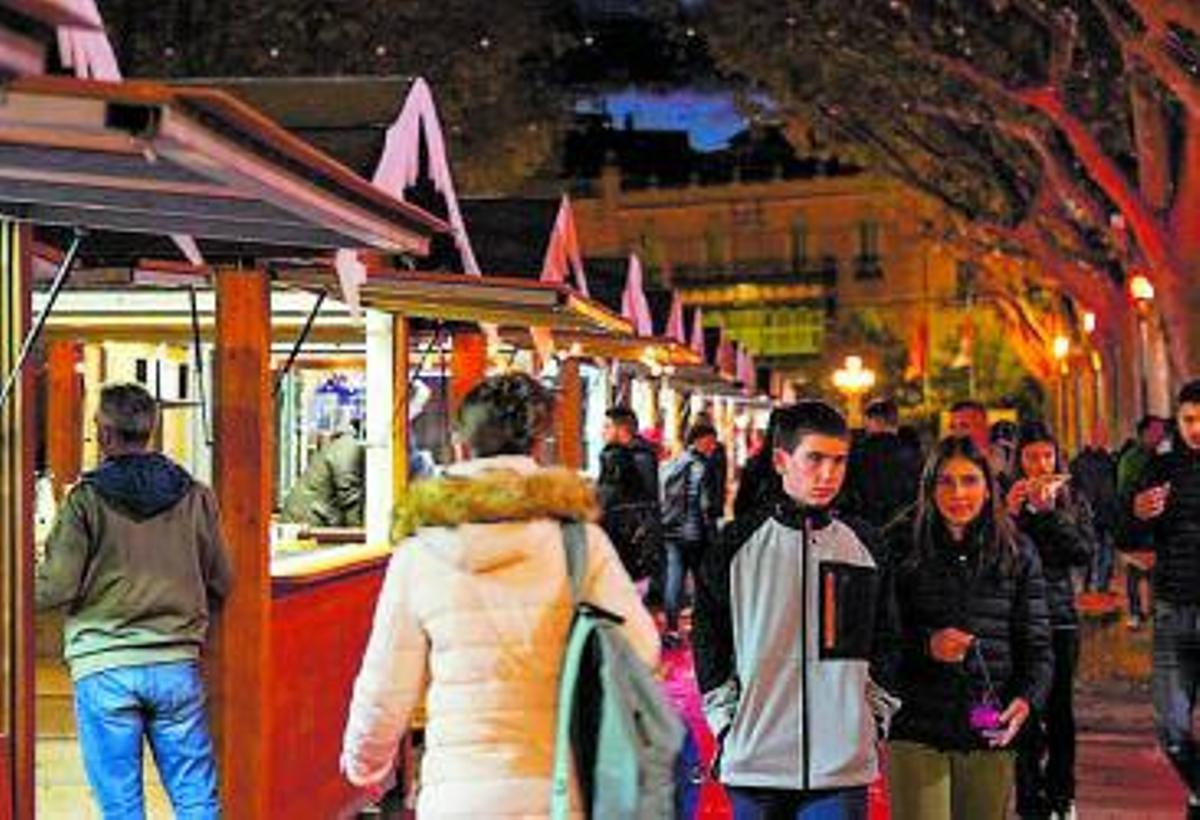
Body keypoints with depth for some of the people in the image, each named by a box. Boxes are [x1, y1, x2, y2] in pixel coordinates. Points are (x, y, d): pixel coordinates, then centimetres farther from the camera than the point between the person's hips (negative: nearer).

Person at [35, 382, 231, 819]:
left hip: (104, 669, -2)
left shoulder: (86, 499, -7)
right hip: (177, 665, 2)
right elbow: (220, 584, 8)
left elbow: (56, 588, -8)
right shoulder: (195, 495, 2)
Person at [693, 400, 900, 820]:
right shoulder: (739, 543, 1)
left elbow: (886, 642, 16)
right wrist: (725, 718, -1)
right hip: (755, 759, -1)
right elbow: (708, 637, 6)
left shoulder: (864, 546, 8)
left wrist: (876, 713, 7)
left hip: (842, 766, 1)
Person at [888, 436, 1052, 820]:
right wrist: (926, 646, -14)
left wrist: (1026, 698, -11)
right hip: (917, 733, -2)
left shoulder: (1018, 553, 9)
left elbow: (1037, 643, 6)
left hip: (990, 736, 2)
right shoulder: (904, 549, 3)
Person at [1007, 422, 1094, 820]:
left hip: (1060, 614, 2)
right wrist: (1013, 513, -19)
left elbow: (1086, 552, -4)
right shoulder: (1007, 498, 1)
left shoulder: (1073, 500, 9)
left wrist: (1049, 512, -13)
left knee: (1060, 709, 6)